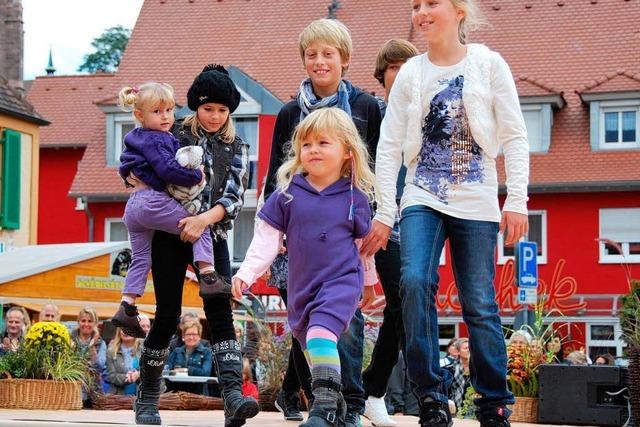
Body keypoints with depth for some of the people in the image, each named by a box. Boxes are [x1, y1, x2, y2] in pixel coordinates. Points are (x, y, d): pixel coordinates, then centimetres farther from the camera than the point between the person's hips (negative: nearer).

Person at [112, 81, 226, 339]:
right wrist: (197, 176, -11)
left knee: (140, 258, 12)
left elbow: (126, 171, 29)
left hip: (133, 205, 9)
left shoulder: (136, 140, 20)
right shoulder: (156, 140, -10)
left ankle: (127, 306, 7)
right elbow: (168, 170, -21)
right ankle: (207, 274, -15)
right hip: (154, 202, -9)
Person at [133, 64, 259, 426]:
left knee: (221, 314, -14)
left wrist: (205, 219, -18)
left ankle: (234, 397, -26)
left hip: (212, 236, 1)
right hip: (170, 235, -1)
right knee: (167, 317, -1)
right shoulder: (176, 135, 6)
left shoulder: (237, 149, 9)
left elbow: (235, 196, -2)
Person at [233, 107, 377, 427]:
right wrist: (246, 273, -5)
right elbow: (266, 238, 4)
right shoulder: (288, 194, 1)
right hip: (301, 287, 4)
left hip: (342, 280, -4)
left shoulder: (355, 197, -1)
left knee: (321, 331, -28)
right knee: (310, 348, 14)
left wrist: (370, 280, 24)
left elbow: (364, 242, 13)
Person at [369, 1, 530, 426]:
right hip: (423, 198, 2)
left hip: (475, 203, -1)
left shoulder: (489, 65, 2)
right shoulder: (410, 74, 7)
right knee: (415, 281, -20)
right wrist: (385, 213, 0)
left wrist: (516, 201, -8)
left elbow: (515, 137, 0)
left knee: (479, 303, 0)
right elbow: (389, 147, 6)